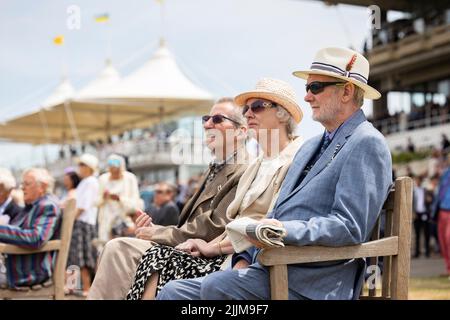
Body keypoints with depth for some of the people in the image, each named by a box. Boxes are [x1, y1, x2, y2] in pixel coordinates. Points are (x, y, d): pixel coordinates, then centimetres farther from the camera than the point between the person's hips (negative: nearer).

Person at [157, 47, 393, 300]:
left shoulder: (366, 144, -6)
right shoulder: (310, 147, 23)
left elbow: (350, 227, -17)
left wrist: (286, 231, -28)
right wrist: (245, 259, 9)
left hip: (309, 285, -9)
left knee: (216, 286, -30)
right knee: (173, 292, -3)